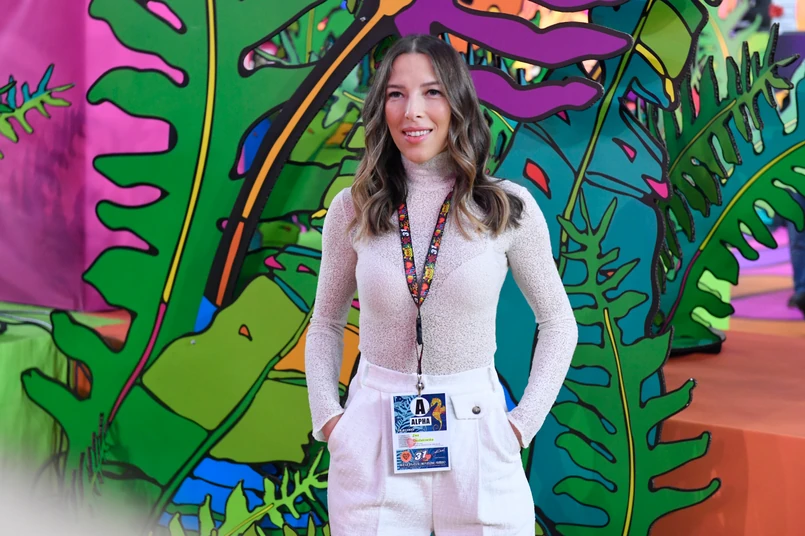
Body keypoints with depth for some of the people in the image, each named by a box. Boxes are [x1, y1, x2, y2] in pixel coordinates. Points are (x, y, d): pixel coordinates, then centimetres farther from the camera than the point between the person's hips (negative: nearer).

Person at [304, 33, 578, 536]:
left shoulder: (509, 208, -5)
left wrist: (524, 424, -3)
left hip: (477, 441, -1)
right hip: (373, 445, 1)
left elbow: (559, 323, 5)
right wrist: (326, 418, 0)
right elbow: (326, 324, 11)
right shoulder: (352, 209, -1)